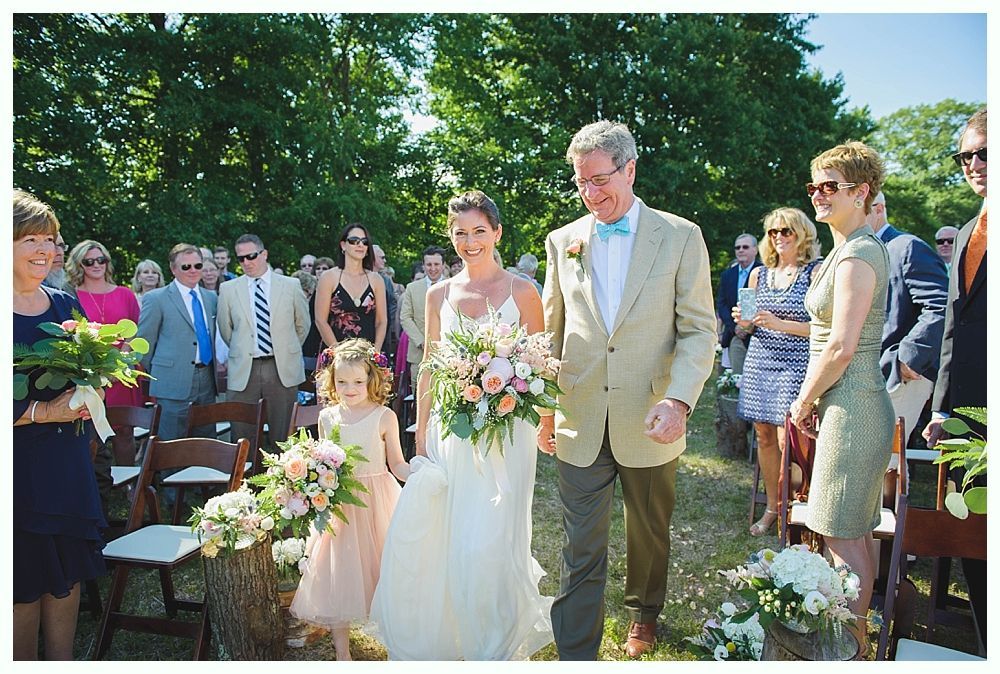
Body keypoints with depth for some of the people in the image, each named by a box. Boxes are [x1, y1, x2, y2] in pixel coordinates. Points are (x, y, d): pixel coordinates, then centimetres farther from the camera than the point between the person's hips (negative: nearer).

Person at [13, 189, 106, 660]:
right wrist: (44, 412, -18)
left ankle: (63, 660, 29)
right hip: (18, 462, -5)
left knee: (69, 570, 13)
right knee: (25, 575, 5)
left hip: (67, 457, 5)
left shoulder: (66, 306, 8)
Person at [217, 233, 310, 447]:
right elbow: (225, 329, 14)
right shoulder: (228, 289, 5)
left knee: (282, 434, 4)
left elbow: (302, 324, 13)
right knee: (241, 436, 2)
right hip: (243, 372, 1)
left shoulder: (291, 285, 4)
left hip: (283, 369, 0)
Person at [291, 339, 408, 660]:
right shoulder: (327, 417, 1)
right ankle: (342, 650, 25)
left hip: (376, 501, -2)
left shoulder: (384, 417, -8)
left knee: (379, 566, 8)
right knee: (338, 572, 8)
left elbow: (397, 465, -4)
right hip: (338, 504, 3)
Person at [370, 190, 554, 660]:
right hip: (449, 432, 3)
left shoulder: (522, 292, -2)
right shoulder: (439, 295, 8)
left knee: (491, 543, -1)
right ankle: (441, 637, 33)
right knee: (436, 538, 5)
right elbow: (428, 371, 9)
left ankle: (499, 646, 25)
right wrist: (420, 440, 6)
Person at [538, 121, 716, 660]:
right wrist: (544, 409, 6)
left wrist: (679, 400, -18)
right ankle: (575, 654, 15)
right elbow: (551, 333, 10)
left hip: (649, 423, 0)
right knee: (581, 550, 3)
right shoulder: (562, 241, 5)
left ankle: (644, 611, 46)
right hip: (580, 423, 1)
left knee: (650, 534, 20)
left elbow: (699, 331, -4)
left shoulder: (680, 236, -2)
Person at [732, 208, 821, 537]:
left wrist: (780, 324, -18)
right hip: (759, 362, 5)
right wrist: (745, 322, -2)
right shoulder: (758, 274, 12)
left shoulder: (815, 273, -4)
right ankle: (772, 506, 22)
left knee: (787, 442, -7)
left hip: (795, 366, -5)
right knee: (765, 437, 9)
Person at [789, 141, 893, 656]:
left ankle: (853, 647, 13)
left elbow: (841, 347, -21)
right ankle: (860, 631, 33)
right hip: (856, 405, 10)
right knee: (856, 532, 19)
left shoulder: (858, 255, -17)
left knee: (843, 534, 0)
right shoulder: (852, 248, 14)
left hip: (851, 409, -10)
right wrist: (814, 398, 17)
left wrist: (804, 401, -8)